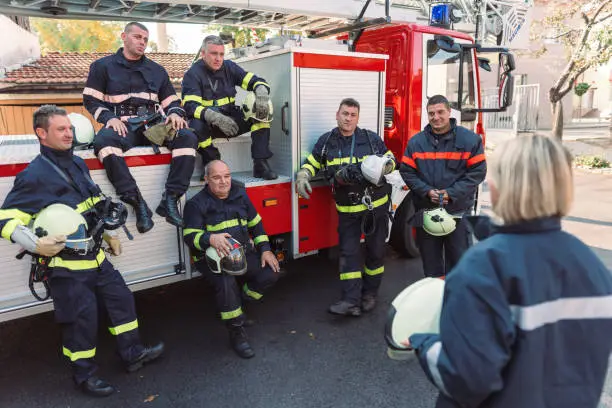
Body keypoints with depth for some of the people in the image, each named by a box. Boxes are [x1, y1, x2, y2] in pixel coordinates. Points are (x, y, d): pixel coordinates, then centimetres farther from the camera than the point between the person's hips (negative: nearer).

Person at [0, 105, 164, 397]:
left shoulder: (78, 164, 9)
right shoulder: (34, 175, -16)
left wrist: (109, 236, 19)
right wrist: (36, 245, -29)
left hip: (94, 256, 8)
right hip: (65, 264, -8)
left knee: (121, 298, 14)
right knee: (82, 317, 2)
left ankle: (133, 354, 31)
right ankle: (84, 375, 24)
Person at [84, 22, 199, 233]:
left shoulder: (156, 70, 23)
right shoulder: (103, 66, 14)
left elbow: (171, 100, 21)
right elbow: (91, 99, 8)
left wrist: (175, 113, -4)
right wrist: (110, 118, -12)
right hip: (121, 125, -2)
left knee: (188, 137, -26)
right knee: (104, 141, -38)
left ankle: (170, 199, -29)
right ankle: (136, 202, -38)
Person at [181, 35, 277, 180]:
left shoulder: (229, 67, 6)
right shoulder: (193, 74, -7)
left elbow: (256, 81, 1)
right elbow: (190, 106, -21)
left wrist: (261, 95, -25)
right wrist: (217, 118, -37)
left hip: (232, 120, 4)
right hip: (208, 124, -4)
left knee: (262, 110, -15)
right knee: (196, 125, -37)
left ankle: (260, 164, -19)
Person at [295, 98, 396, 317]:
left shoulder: (371, 138, -1)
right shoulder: (326, 141, 0)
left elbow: (389, 157, 8)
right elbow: (311, 162, 9)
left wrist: (385, 165, -15)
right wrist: (302, 176, -11)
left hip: (377, 206, 1)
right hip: (347, 210, 0)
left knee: (376, 250, 11)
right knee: (349, 252, -3)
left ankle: (369, 293, 28)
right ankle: (351, 300, 1)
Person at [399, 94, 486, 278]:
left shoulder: (469, 139, -3)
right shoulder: (416, 142, 3)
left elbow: (477, 172, -6)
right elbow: (407, 171, 1)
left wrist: (451, 194, -16)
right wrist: (427, 191, -13)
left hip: (458, 212, -2)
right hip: (425, 211, 2)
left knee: (459, 260, 7)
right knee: (430, 261, 14)